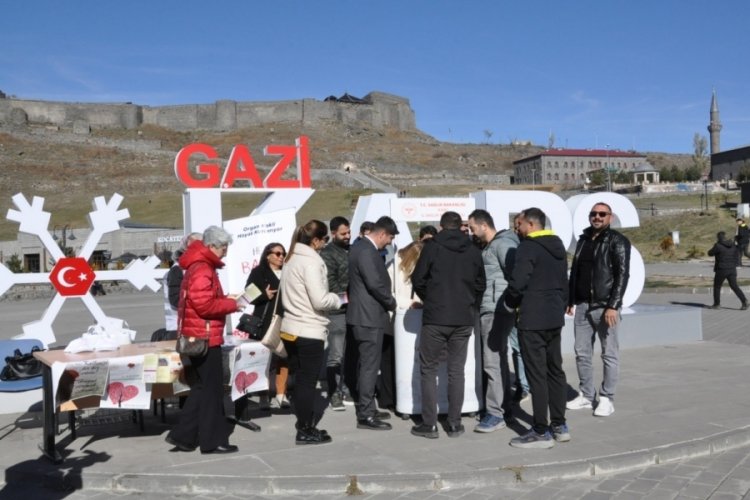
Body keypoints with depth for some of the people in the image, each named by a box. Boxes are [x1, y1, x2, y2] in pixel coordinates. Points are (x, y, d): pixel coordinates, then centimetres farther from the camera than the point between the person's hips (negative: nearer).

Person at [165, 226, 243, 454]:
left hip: (198, 337, 10)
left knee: (201, 388, 16)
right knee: (212, 389, -1)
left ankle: (182, 435, 17)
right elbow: (205, 305, -23)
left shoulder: (199, 267, 17)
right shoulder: (202, 270, -17)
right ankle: (213, 440, 7)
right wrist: (231, 304, -11)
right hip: (205, 338, -10)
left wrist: (226, 300, 8)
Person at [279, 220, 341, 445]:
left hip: (291, 329, 9)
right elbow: (320, 300, -20)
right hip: (309, 332, -9)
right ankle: (306, 431, 10)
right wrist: (338, 299, -4)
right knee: (308, 381, 1)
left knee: (300, 380, 15)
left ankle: (304, 426, 25)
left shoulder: (292, 260, 11)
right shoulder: (311, 262, -16)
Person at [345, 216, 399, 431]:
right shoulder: (367, 251, -18)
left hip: (364, 314, 11)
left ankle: (367, 408, 25)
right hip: (369, 316, -11)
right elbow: (376, 284, -23)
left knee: (366, 365, 16)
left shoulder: (362, 247, 15)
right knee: (369, 366, -5)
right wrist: (392, 303, -8)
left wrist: (387, 302, 14)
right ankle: (365, 415, 0)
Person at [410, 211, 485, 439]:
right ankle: (454, 424, 12)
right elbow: (481, 285, 9)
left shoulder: (432, 247, -6)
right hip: (464, 319, 3)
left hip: (435, 318, -3)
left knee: (428, 370, 7)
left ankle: (429, 424, 6)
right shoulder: (473, 251, 5)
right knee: (456, 371, 11)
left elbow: (418, 280, -3)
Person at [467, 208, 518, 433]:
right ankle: (503, 406, 24)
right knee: (499, 360, 15)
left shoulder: (502, 244, -12)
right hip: (490, 311, 10)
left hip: (496, 311, -10)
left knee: (492, 361, -9)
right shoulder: (488, 247, 18)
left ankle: (495, 413, -5)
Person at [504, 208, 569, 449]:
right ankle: (559, 426, 21)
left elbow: (517, 282, -21)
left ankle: (541, 433, 1)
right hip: (555, 317, 9)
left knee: (536, 374, -4)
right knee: (555, 370, 14)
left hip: (533, 320, -9)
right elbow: (564, 282, 17)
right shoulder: (558, 246, 14)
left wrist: (510, 302, -4)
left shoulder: (528, 247, -13)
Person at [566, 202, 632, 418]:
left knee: (609, 354, 2)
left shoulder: (617, 241, -4)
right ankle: (586, 395, 20)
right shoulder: (583, 240, 14)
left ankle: (606, 398, 11)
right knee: (582, 353, 9)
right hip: (582, 306, 6)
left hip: (605, 306, -6)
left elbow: (622, 275, -11)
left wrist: (613, 306, -18)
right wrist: (570, 301, 14)